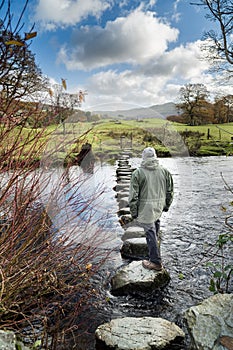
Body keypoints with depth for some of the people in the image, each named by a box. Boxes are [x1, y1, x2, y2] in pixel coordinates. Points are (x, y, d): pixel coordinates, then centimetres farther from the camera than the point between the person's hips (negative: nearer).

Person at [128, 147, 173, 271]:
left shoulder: (138, 173, -12)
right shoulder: (164, 171, 1)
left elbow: (133, 195, -11)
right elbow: (169, 191, 9)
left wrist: (133, 211, -2)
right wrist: (167, 205, 21)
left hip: (146, 208, -5)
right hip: (159, 207, 6)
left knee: (150, 233, 0)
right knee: (155, 224, 27)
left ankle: (156, 262, 9)